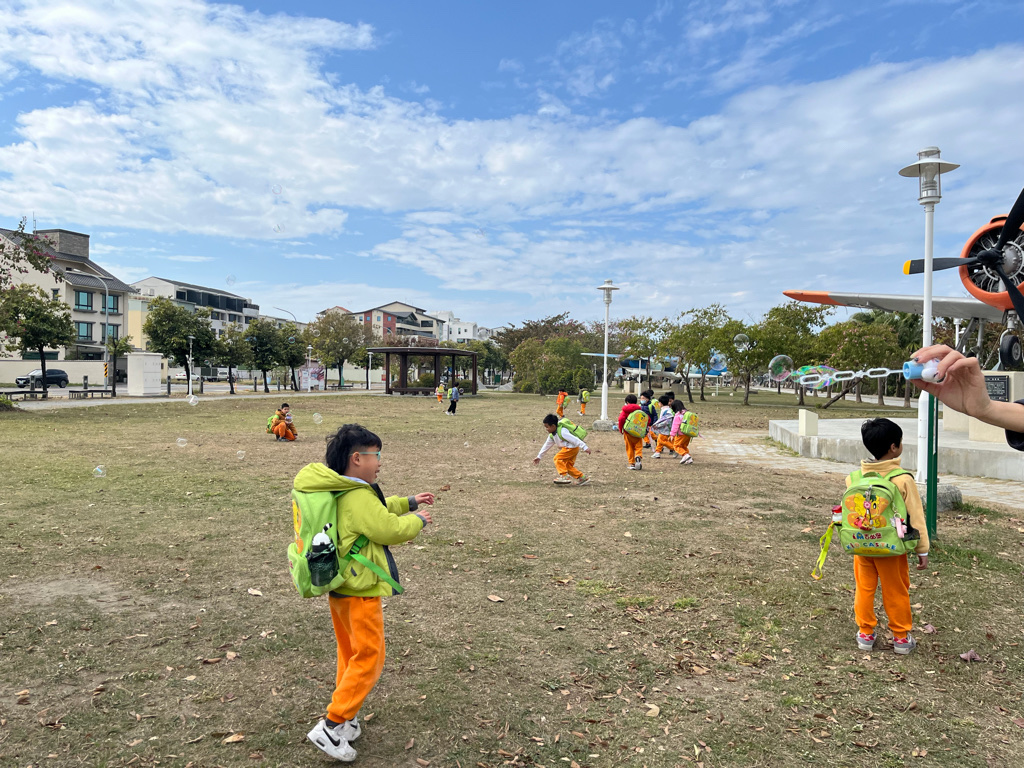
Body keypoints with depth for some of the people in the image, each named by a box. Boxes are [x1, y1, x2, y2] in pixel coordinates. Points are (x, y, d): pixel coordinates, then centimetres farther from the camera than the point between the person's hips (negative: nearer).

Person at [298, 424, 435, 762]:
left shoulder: (341, 491, 7)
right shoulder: (358, 497, -24)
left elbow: (376, 510, 20)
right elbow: (390, 530, -21)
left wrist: (408, 502, 17)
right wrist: (417, 520, -4)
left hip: (340, 586, 10)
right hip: (359, 591, -10)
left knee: (351, 654, 21)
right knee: (369, 658, 1)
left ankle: (346, 717, 31)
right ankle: (331, 726, 4)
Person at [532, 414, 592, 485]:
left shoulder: (562, 432, -22)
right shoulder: (552, 435, 8)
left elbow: (574, 439, -24)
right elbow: (546, 445, 19)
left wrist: (585, 447, -26)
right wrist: (539, 456, 21)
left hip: (572, 447, -10)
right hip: (567, 448, 10)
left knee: (557, 458, -14)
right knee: (568, 466, 10)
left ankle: (564, 476, -14)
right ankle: (582, 478, 15)